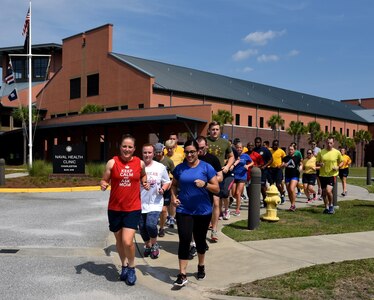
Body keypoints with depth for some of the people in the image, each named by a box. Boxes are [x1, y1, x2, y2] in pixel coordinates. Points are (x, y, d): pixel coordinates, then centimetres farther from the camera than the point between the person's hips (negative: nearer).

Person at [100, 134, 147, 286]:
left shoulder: (140, 163, -2)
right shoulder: (112, 162, -6)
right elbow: (104, 180, 0)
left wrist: (145, 183, -2)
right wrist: (103, 185, -21)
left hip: (133, 208, -1)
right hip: (114, 208, 1)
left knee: (127, 241, -12)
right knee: (119, 240, 16)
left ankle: (131, 268, 14)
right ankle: (124, 266, 40)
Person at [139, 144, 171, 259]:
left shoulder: (160, 167, -1)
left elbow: (167, 182, 7)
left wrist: (163, 189, -12)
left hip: (155, 203, -2)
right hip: (140, 203, 2)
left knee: (151, 225, -18)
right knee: (142, 227, 10)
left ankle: (154, 245, 10)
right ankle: (147, 246, 37)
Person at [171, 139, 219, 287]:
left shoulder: (206, 167, -6)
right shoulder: (179, 168, 1)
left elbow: (217, 189, -6)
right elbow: (174, 185, 16)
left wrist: (205, 184, -24)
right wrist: (173, 197, -3)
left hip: (203, 211, 0)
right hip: (184, 210, 0)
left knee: (200, 240, 15)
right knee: (184, 240, -8)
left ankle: (201, 266, 39)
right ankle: (182, 275, -3)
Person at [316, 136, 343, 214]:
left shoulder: (337, 152, -3)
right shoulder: (321, 152, 2)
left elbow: (342, 162, 9)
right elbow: (317, 163, 9)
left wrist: (338, 167, -10)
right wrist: (320, 164, -14)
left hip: (332, 175, -3)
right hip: (323, 175, 3)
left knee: (328, 191, -19)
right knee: (324, 192, 10)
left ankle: (331, 205, 5)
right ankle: (326, 207, 28)